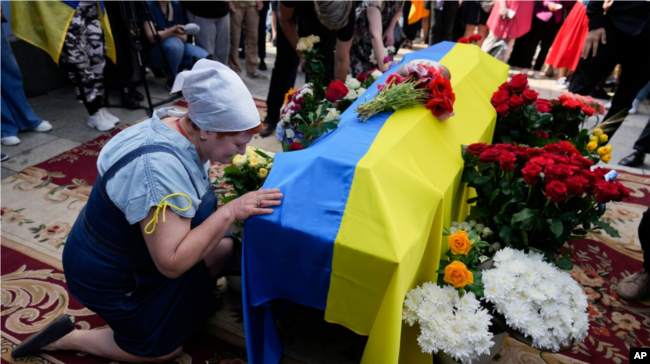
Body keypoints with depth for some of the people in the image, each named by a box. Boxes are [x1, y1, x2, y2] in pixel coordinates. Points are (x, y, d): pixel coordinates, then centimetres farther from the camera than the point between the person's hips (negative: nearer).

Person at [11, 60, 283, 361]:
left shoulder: (183, 127, -13)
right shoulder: (158, 167, -39)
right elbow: (172, 263, -36)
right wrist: (231, 211, -36)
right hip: (110, 277, -8)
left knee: (228, 248, 7)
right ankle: (67, 338, 18)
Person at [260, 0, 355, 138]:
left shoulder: (347, 12, -40)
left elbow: (342, 60, -30)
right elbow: (285, 20, -21)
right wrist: (302, 55, -22)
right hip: (292, 13, 0)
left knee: (323, 68, -11)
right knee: (284, 64, 2)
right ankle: (272, 118, 15)